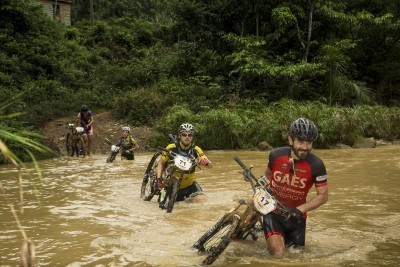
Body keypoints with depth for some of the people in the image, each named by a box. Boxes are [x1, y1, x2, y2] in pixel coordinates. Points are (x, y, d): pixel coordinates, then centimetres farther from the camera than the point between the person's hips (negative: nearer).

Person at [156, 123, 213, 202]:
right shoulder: (171, 148, -13)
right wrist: (159, 178, -14)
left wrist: (206, 162, -41)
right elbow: (161, 163, -1)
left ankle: (188, 197, 15)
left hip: (190, 184, 0)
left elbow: (210, 165, -18)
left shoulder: (195, 150, -13)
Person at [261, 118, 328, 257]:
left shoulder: (316, 165, -19)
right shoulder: (276, 155, -14)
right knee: (279, 254, -20)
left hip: (295, 217, 1)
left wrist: (300, 209, -24)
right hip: (273, 213, -1)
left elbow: (323, 196, -12)